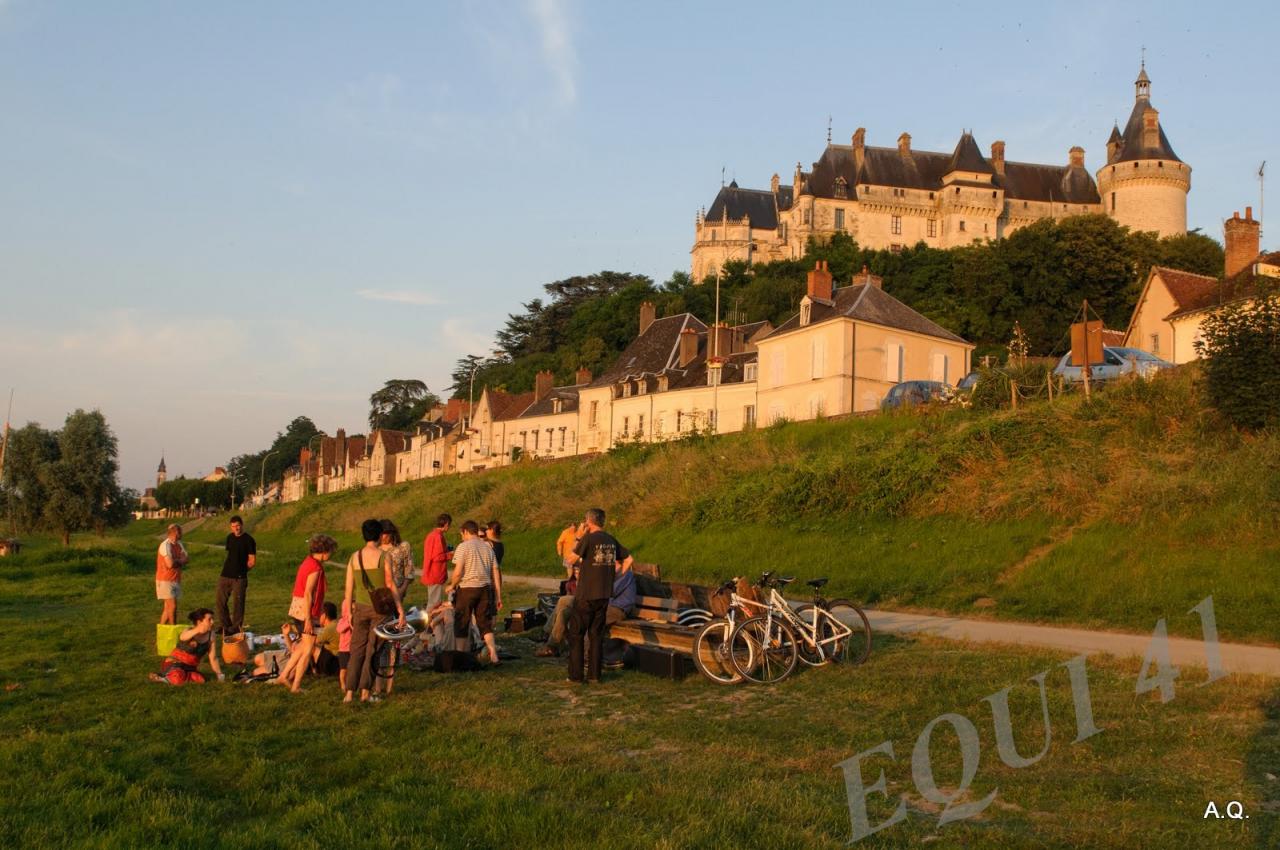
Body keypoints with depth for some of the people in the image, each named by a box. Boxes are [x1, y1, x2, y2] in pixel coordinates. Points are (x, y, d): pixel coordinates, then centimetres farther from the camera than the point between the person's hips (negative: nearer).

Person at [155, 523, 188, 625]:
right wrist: (179, 561, -5)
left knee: (168, 608, 12)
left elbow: (185, 560, 8)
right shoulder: (165, 545, -16)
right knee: (173, 606, -11)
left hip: (175, 580, 8)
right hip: (165, 581, -8)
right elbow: (170, 564, -24)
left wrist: (175, 561, -10)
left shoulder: (178, 544, 10)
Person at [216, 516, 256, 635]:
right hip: (225, 576, 6)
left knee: (238, 603, 0)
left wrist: (241, 570, 1)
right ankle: (225, 626, 22)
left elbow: (252, 561, -6)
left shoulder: (248, 540, -7)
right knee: (220, 602, 8)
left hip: (239, 577, -6)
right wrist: (229, 568, 9)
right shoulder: (230, 538, 12)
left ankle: (235, 628, 9)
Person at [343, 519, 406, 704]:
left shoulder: (354, 557, 4)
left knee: (357, 649, 9)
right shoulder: (383, 556, -8)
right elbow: (390, 586, -9)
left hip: (361, 607, 3)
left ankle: (349, 692, 5)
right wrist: (401, 610, -4)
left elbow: (349, 588, 6)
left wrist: (349, 612, 15)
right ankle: (365, 691, 3)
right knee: (373, 650, 3)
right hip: (379, 607, -3)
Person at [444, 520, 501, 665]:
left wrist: (451, 586, 4)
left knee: (461, 624, 6)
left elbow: (458, 572, -14)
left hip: (467, 588, -5)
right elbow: (495, 574, 10)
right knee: (485, 623, 9)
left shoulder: (463, 546, -7)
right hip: (485, 588, 5)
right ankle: (493, 655, 0)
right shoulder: (487, 547, 11)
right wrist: (498, 596, 13)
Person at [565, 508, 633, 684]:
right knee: (596, 635, 12)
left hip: (586, 595, -6)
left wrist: (578, 538, -1)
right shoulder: (611, 540, 6)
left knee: (576, 634, 4)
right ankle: (594, 674, 12)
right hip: (605, 595, 6)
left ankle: (575, 675, 4)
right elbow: (628, 559, 13)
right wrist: (615, 576, 19)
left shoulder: (588, 539, -14)